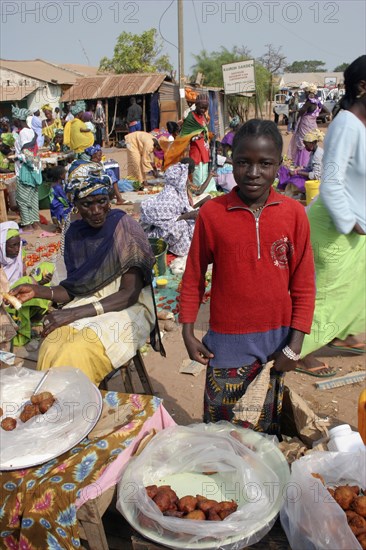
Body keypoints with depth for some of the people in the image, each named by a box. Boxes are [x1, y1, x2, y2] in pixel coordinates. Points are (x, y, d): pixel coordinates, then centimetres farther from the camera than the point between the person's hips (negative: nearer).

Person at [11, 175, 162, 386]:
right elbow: (76, 289, 9)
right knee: (49, 350, -26)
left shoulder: (125, 228, -13)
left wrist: (75, 313, -21)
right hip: (88, 303, 4)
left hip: (127, 308, -4)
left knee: (75, 355, -29)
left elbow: (130, 294, -16)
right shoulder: (75, 233, 3)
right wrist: (39, 291, -8)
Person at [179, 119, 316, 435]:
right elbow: (194, 277, 1)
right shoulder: (211, 213, -9)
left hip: (276, 338, 1)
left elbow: (304, 284, -2)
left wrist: (294, 345, -4)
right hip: (227, 341, -1)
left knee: (268, 423, 20)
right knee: (219, 423, 13)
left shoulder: (294, 213, -7)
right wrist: (188, 332, -2)